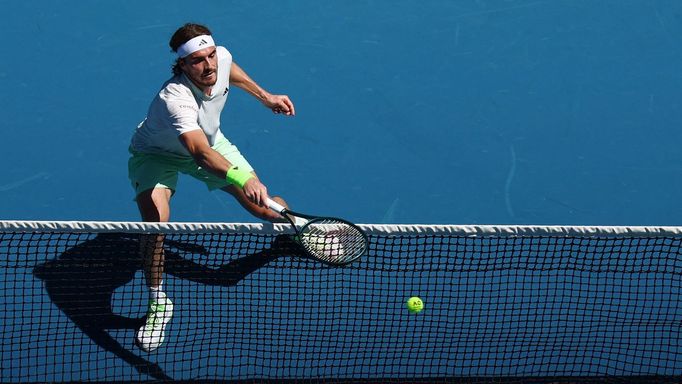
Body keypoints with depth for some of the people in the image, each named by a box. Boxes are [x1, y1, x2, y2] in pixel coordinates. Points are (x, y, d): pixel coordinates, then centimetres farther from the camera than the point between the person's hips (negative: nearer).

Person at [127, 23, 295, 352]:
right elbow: (201, 153, -60)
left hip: (209, 141, 6)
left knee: (263, 206, -1)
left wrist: (264, 96, 8)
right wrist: (242, 179, -74)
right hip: (157, 153, -6)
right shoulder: (176, 99, -46)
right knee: (155, 219, -30)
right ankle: (158, 302, -9)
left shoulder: (221, 57, -25)